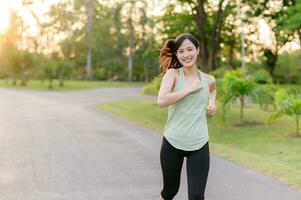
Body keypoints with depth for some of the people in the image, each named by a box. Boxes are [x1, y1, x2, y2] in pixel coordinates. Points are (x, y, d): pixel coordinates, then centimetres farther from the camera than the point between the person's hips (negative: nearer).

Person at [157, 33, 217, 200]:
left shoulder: (209, 80, 4)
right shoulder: (173, 74, -6)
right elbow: (161, 101, -24)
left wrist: (212, 103, 11)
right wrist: (190, 89, -18)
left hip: (199, 145, 2)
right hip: (172, 143, -2)